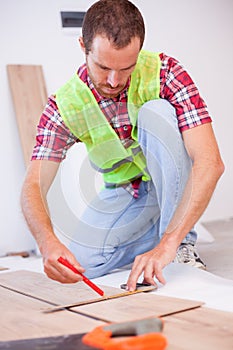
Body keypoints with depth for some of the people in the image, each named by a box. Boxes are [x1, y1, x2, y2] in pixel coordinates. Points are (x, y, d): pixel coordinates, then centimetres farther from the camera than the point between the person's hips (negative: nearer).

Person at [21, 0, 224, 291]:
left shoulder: (164, 73, -25)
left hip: (179, 188, -2)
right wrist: (48, 243, -44)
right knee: (74, 267, -18)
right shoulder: (64, 105, -17)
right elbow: (34, 185, -21)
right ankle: (152, 237, 11)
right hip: (123, 195, 3)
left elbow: (210, 161, -34)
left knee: (155, 112, -29)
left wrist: (169, 244, -43)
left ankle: (182, 246, -19)